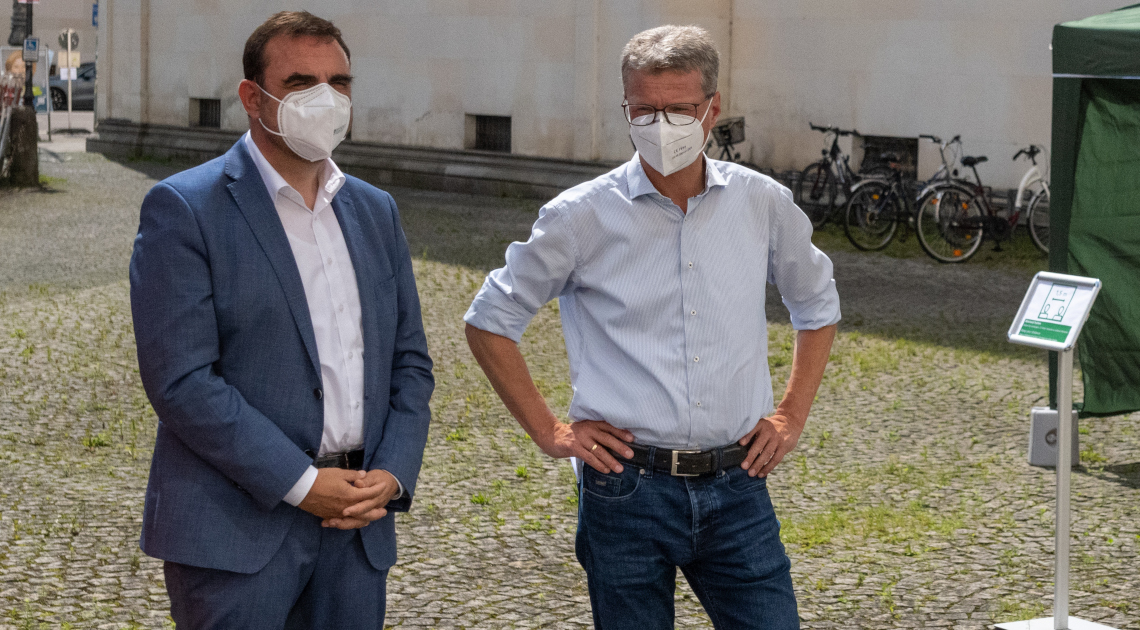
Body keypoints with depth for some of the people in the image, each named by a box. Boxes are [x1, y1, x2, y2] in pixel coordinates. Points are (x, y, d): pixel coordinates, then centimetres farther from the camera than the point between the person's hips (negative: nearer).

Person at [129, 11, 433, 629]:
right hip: (237, 528, -5)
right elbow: (180, 379, -13)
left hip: (357, 526, 6)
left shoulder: (376, 211, 14)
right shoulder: (184, 208, -6)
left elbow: (410, 361, 16)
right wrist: (302, 484, -15)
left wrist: (392, 474, -2)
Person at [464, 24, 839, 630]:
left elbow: (817, 307, 22)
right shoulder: (581, 216, -4)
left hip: (735, 487, 2)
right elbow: (490, 319, 6)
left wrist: (791, 416, 12)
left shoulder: (763, 205, 3)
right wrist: (547, 431, 1)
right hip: (628, 489, -2)